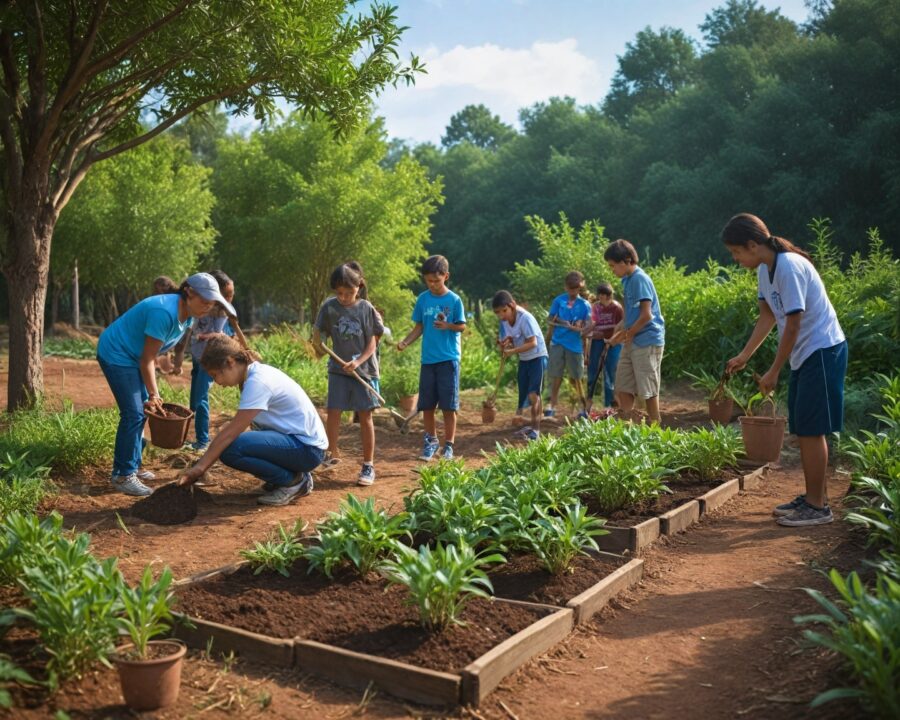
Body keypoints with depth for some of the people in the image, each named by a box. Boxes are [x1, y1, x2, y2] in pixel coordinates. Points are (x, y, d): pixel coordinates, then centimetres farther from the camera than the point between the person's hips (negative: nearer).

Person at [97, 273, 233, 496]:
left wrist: (153, 396, 4)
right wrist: (153, 394, -17)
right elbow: (147, 359, -24)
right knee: (133, 414, -12)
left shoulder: (187, 316, -1)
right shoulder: (165, 312, -29)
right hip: (116, 355, -10)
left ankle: (133, 467, 22)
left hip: (132, 357, 10)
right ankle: (123, 476, -6)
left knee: (139, 412, 11)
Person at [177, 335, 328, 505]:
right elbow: (234, 427, 11)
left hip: (308, 449, -10)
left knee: (230, 449, -23)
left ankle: (293, 481, -4)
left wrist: (199, 467, -12)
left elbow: (230, 433, -18)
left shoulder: (257, 382, -19)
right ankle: (297, 475, 13)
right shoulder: (258, 372, 9)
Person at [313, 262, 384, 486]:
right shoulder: (329, 306, -3)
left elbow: (372, 343, -5)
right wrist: (317, 345, -13)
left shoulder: (367, 309, -7)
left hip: (364, 369, -2)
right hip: (338, 369, 2)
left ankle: (368, 465, 9)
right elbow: (318, 331, 6)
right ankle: (333, 452, 21)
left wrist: (358, 362, -17)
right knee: (333, 412, -1)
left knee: (365, 416, 1)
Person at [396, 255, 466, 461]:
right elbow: (419, 327, 9)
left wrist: (447, 326, -21)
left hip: (449, 359, -3)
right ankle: (431, 440, 25)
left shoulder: (454, 300, -5)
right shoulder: (422, 299, 4)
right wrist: (405, 342, -6)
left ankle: (448, 445, 12)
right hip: (428, 359, 3)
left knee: (448, 405, 0)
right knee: (426, 405, 7)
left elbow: (462, 326, -1)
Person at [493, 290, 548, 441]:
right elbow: (509, 342, 5)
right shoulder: (504, 321, -2)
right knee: (524, 394, 10)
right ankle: (533, 426, 23)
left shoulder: (525, 318, -24)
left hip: (537, 357, -8)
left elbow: (533, 343, -27)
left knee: (533, 394, -14)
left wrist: (512, 351, -31)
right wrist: (505, 344, -19)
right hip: (523, 359, 8)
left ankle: (535, 429, -7)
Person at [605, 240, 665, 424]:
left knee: (649, 390, 0)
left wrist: (627, 334, -7)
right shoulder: (627, 280, 12)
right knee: (623, 388, 8)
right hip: (631, 343, 9)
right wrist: (617, 333, 8)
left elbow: (646, 315, -19)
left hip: (647, 341, -9)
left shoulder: (640, 279, -15)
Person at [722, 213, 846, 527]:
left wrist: (773, 372, -16)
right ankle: (813, 497, 21)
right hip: (805, 354, 9)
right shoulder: (765, 269, 5)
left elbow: (793, 325, -22)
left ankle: (817, 506, 2)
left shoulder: (789, 267, -23)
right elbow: (768, 316, 13)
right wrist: (744, 356, 9)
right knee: (803, 429, 12)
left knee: (811, 430, -6)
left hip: (822, 351, -9)